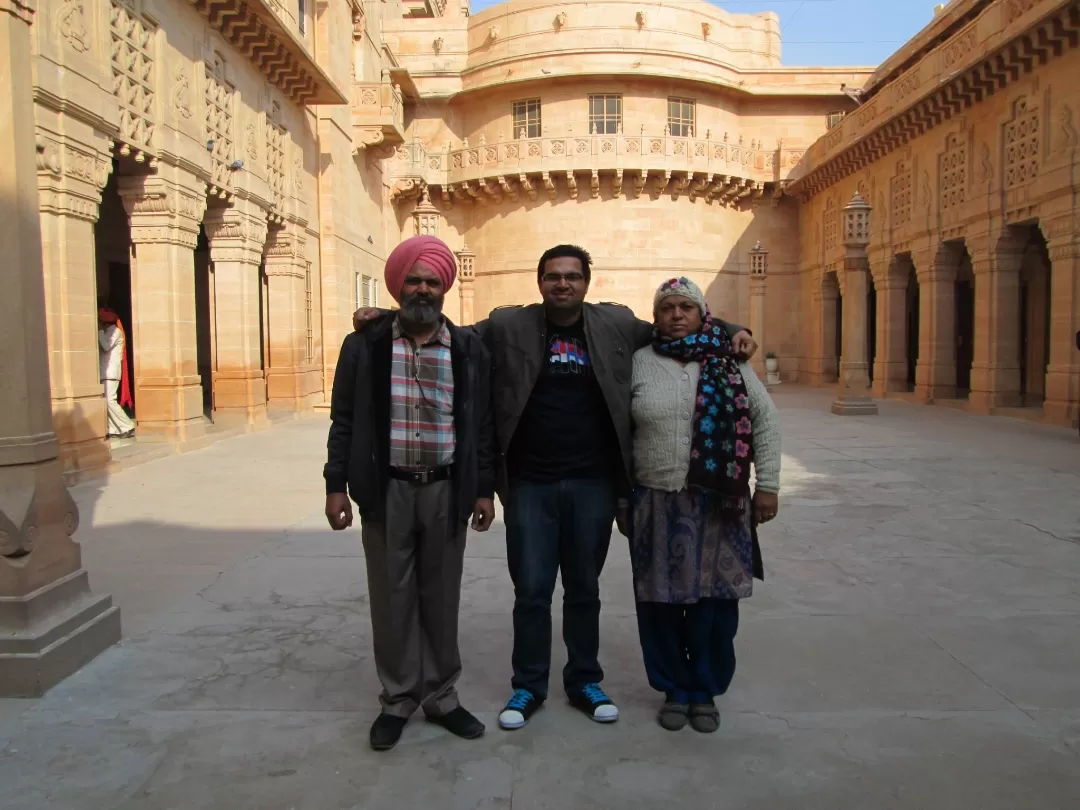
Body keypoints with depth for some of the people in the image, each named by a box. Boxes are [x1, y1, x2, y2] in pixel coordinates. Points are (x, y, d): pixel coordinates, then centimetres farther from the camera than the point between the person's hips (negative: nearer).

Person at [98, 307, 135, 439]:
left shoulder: (116, 331, -5)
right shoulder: (106, 332, 21)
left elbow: (106, 346, -17)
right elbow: (101, 348, 13)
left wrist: (100, 330, -8)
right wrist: (100, 331, 8)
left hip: (111, 372, -9)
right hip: (105, 372, 9)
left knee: (109, 400, -15)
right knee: (106, 402, 3)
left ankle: (128, 427, -11)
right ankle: (112, 430, 3)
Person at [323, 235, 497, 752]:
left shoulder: (468, 349, 3)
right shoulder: (365, 346, 1)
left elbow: (482, 423, 6)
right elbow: (344, 421, 3)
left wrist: (484, 488, 3)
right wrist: (336, 485, -2)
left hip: (447, 491, 1)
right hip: (387, 490, 0)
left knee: (441, 598, 11)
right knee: (392, 599, 8)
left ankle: (440, 696, 27)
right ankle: (397, 699, 25)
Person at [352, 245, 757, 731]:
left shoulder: (616, 325, 4)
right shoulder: (508, 327, -1)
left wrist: (730, 332, 5)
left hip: (593, 484, 1)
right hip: (530, 484, -1)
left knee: (584, 589, 14)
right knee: (531, 591, 7)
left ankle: (584, 681, 32)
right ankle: (528, 687, 26)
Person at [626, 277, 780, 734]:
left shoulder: (730, 364, 3)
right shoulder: (639, 363, 3)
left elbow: (765, 421, 6)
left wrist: (767, 483, 1)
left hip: (720, 504, 0)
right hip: (656, 504, 0)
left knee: (714, 602, 7)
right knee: (661, 602, 8)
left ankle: (705, 691, 28)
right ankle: (675, 689, 28)